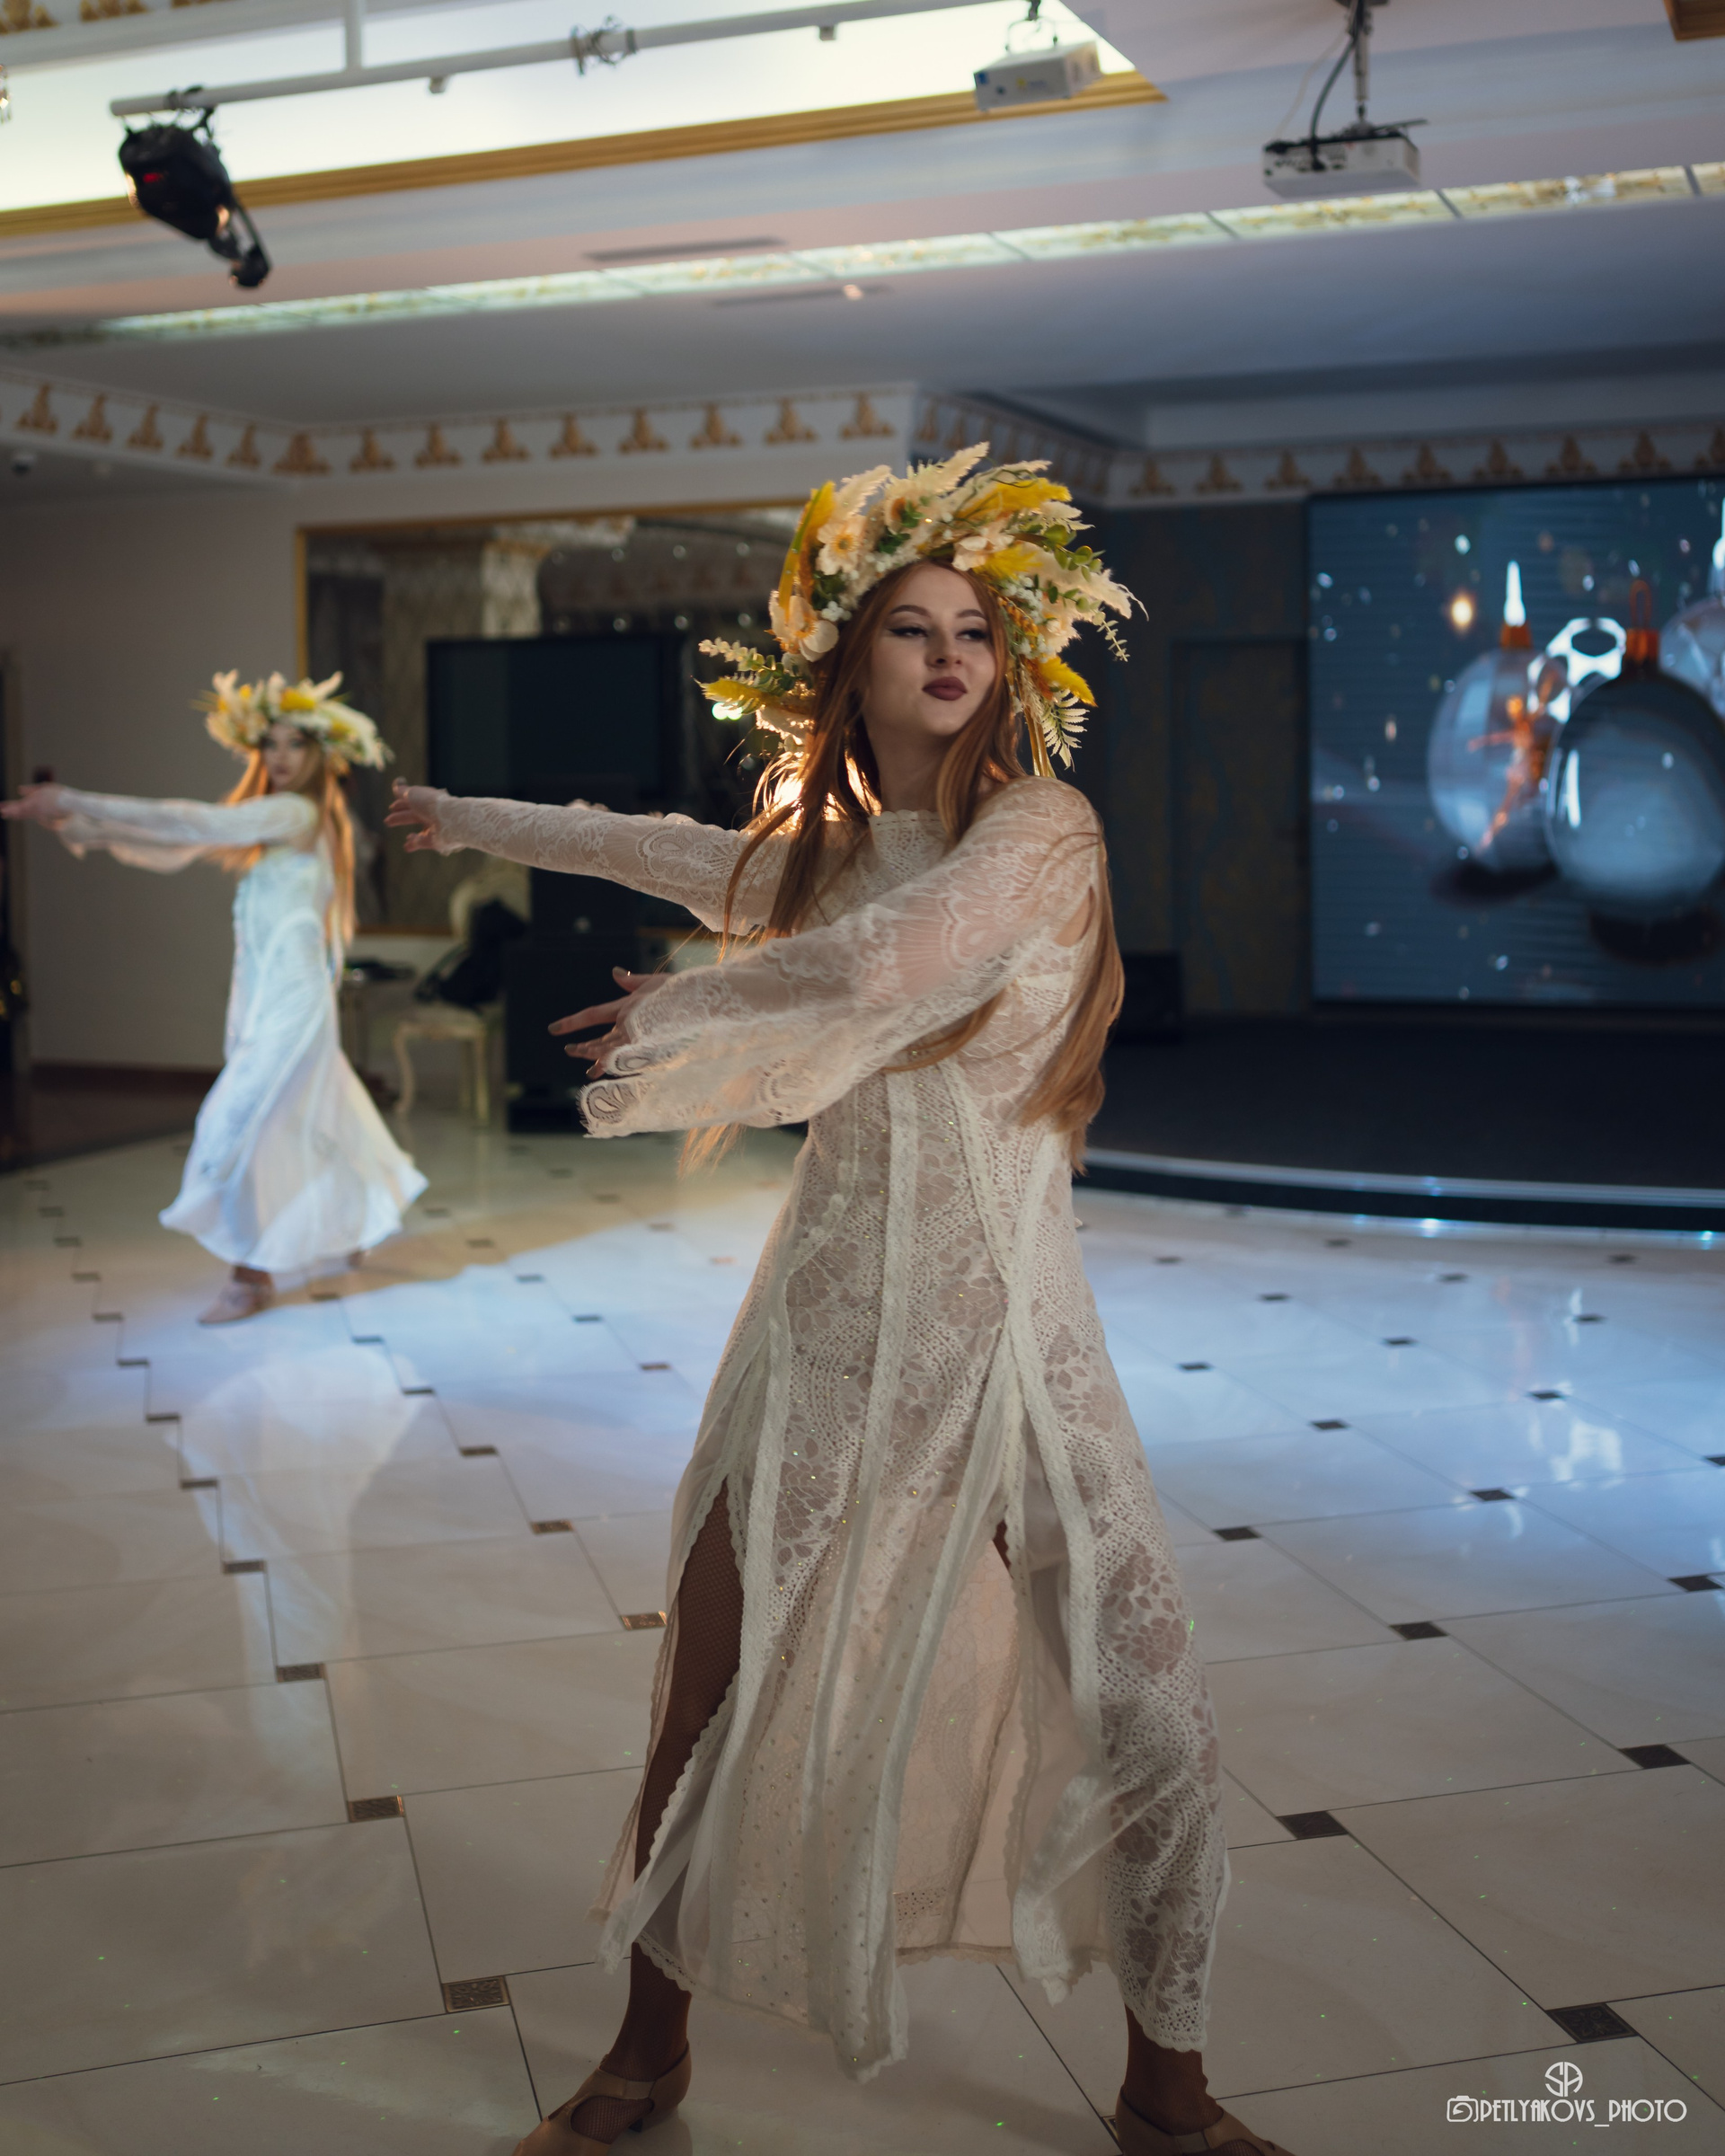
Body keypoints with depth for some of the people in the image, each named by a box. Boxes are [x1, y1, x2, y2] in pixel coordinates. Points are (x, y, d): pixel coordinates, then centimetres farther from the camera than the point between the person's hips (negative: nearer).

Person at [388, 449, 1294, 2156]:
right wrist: (467, 817, 42)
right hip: (828, 1317, 4)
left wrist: (680, 1009, -8)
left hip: (1008, 1327, -3)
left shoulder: (1038, 829, -8)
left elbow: (887, 962, -25)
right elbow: (657, 848, 27)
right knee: (711, 1707, 9)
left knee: (1149, 1722, -2)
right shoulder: (822, 842, 8)